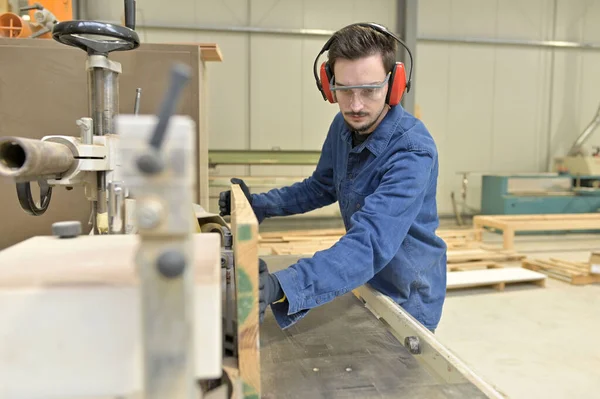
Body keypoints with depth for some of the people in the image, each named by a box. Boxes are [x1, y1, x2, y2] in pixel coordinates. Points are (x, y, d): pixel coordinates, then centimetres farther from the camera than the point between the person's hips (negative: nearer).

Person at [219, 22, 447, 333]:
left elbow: (370, 244, -44)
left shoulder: (413, 151, -33)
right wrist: (259, 204, -5)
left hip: (407, 298, -6)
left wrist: (281, 287, -57)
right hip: (366, 283, 7)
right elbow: (322, 186, 7)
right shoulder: (344, 125, -9)